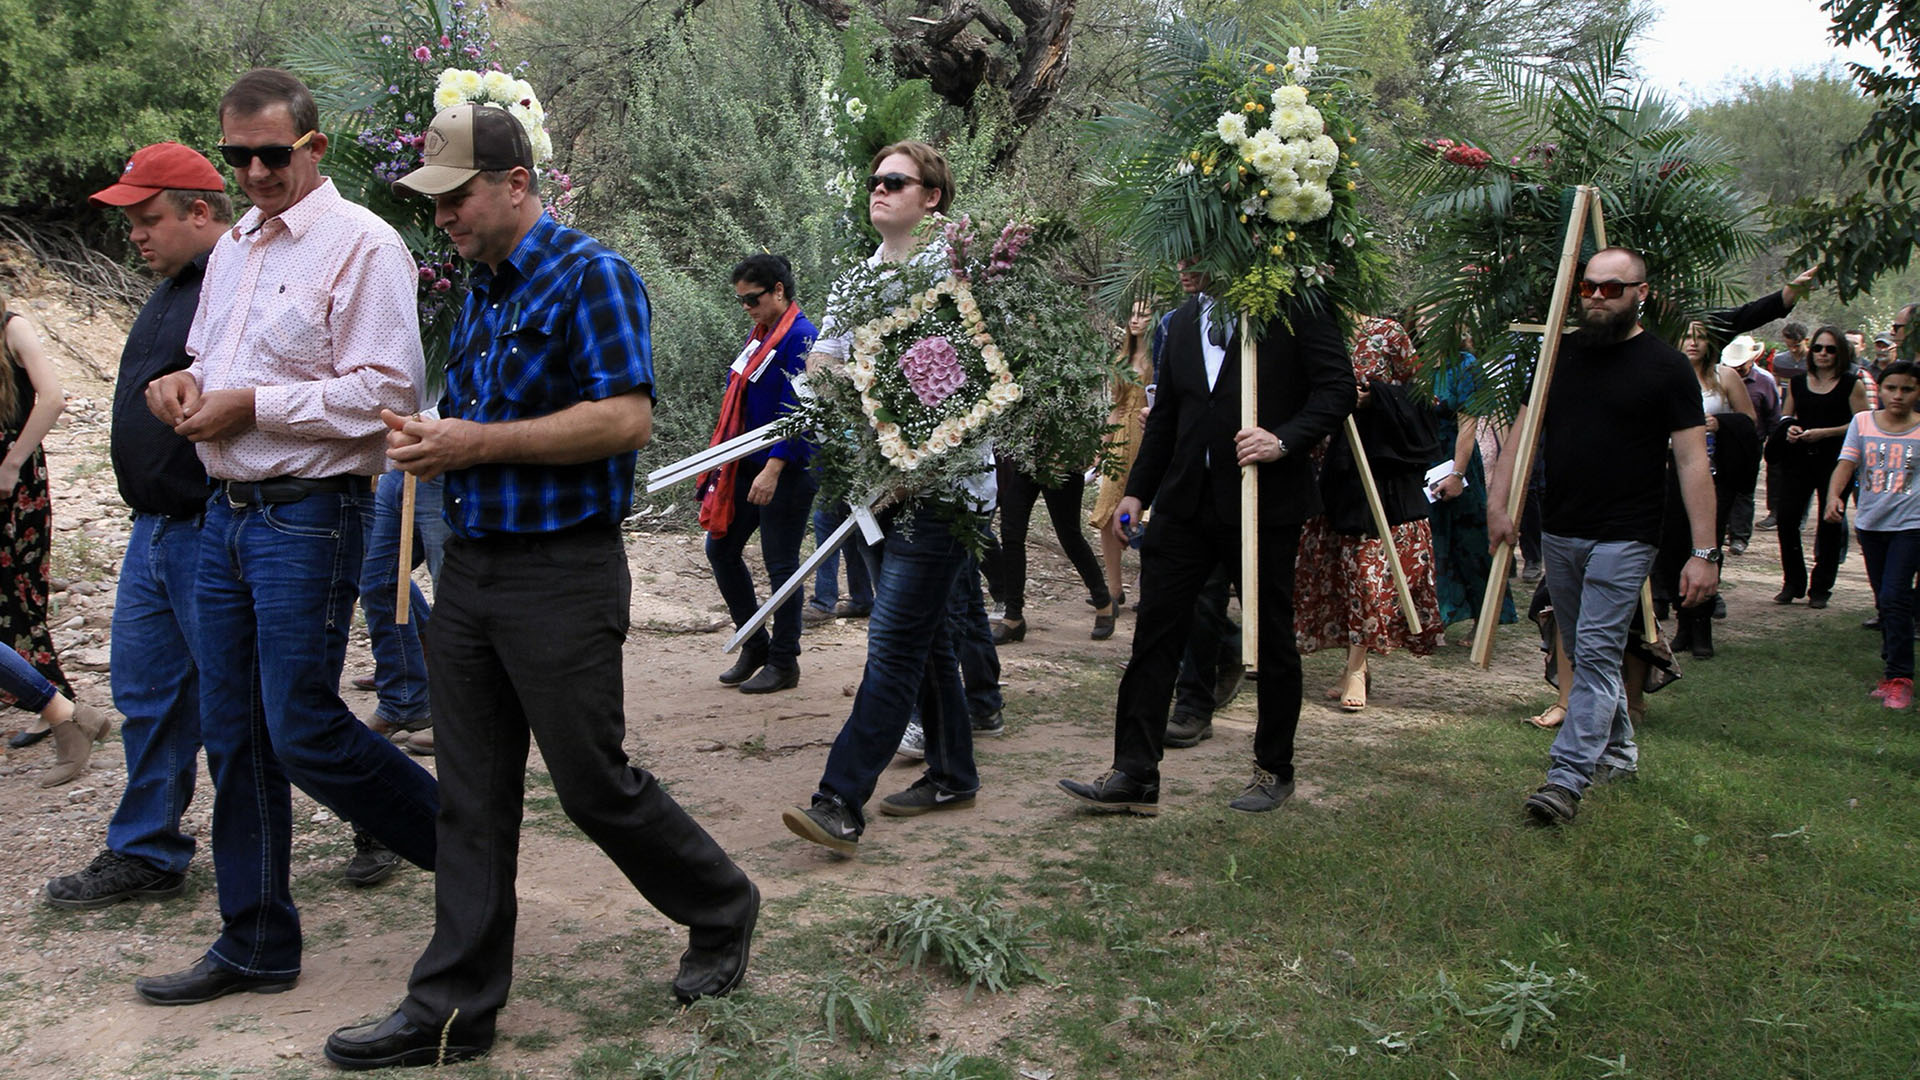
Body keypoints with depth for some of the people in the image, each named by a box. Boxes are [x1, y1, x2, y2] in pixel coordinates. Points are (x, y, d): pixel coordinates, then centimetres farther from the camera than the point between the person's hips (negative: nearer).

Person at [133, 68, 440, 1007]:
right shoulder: (232, 248, 17)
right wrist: (181, 384, 5)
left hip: (308, 515, -8)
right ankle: (254, 946, 22)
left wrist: (251, 406, -16)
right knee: (235, 738, 11)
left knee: (303, 732, -7)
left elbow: (385, 394, -18)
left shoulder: (361, 245, -10)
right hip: (226, 511, 8)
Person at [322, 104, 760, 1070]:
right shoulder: (480, 291, 16)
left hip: (561, 574, -8)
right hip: (471, 565, 8)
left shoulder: (591, 277, -11)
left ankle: (722, 910, 26)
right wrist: (427, 437, 4)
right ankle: (454, 1009, 18)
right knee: (471, 800, 10)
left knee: (595, 784, 2)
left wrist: (477, 443, -20)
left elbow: (627, 417, -21)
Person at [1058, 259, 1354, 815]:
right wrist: (1137, 490, 16)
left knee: (1271, 639, 8)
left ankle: (1274, 769, 24)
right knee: (1155, 632, -1)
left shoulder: (1295, 305, -4)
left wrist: (1285, 440, -23)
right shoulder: (1184, 319, 17)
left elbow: (1338, 387, -9)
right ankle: (1134, 775, 3)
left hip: (1265, 501, -5)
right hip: (1187, 500, 6)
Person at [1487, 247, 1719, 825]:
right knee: (1586, 654, 15)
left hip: (1624, 538, -5)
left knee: (1597, 653, -12)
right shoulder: (1561, 354, 8)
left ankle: (1568, 777, -13)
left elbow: (1692, 462, -8)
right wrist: (1498, 501, -5)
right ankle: (1618, 750, 31)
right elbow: (1523, 431, 9)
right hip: (1558, 533, 6)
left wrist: (1704, 551, -12)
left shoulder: (1665, 365, -6)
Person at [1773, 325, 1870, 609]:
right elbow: (1784, 416, 20)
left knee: (1830, 524, 2)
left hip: (1834, 462, -3)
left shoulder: (1851, 385, 0)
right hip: (1798, 460, 3)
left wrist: (1824, 433, -15)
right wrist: (1789, 429, -3)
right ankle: (1793, 583, 8)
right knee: (1786, 518, -6)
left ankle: (1820, 588, 11)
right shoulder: (1798, 383, 12)